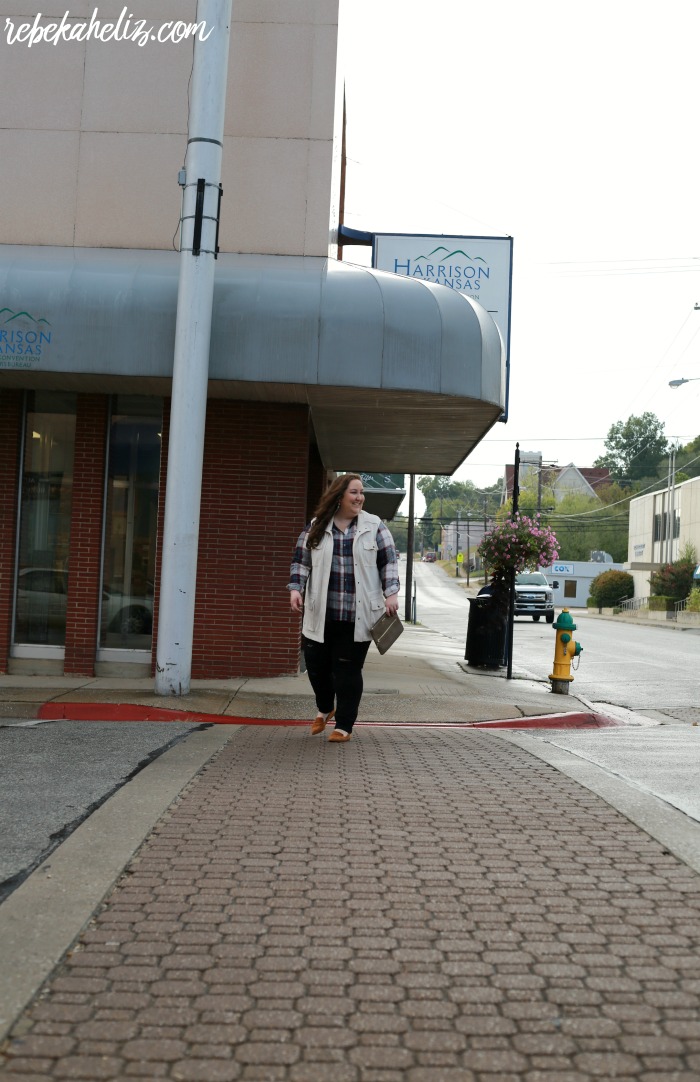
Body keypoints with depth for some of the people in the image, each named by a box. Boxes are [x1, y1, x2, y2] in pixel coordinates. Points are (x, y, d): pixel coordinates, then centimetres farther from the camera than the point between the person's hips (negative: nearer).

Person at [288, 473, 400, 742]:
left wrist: (391, 594, -4)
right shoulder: (316, 527, 6)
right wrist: (296, 589, -5)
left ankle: (344, 725, 16)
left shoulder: (374, 526, 4)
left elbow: (389, 562, 6)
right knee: (316, 664, 6)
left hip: (357, 616, -1)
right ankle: (325, 708, 35)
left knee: (348, 670, 1)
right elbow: (301, 561, 9)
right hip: (321, 614, 2)